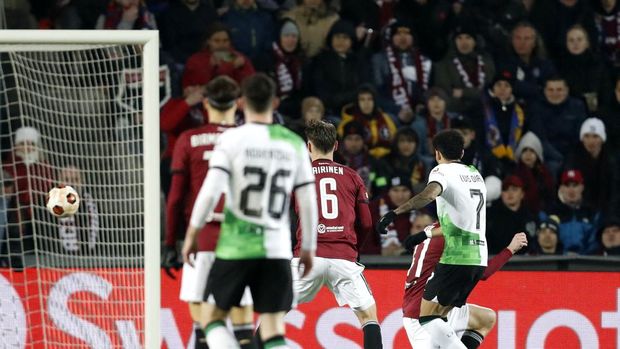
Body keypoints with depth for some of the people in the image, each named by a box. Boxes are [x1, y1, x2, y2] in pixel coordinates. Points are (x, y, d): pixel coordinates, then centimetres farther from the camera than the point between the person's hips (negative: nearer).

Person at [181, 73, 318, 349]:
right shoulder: (294, 144, 5)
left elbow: (210, 191, -11)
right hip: (276, 250, 2)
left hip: (235, 247, -2)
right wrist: (308, 248, 16)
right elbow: (308, 202, 6)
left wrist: (191, 234, 0)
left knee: (214, 317, 12)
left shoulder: (232, 139, -4)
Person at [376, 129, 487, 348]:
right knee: (440, 314, 16)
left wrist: (396, 213, -35)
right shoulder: (474, 174, 20)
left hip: (456, 258, -8)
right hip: (478, 258, 8)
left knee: (427, 316, -5)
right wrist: (426, 234, 39)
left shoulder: (443, 171, -3)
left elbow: (431, 193, -27)